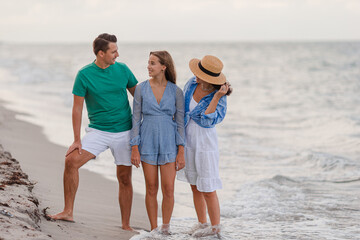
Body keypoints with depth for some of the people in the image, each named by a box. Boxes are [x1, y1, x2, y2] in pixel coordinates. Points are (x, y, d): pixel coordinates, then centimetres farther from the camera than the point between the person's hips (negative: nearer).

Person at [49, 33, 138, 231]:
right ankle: (68, 212, -10)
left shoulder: (122, 70, -1)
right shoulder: (85, 74, -8)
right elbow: (77, 108, -4)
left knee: (125, 179, 5)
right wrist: (77, 140, -6)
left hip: (124, 131, 1)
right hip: (98, 131, -1)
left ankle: (126, 225, 16)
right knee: (71, 161, -20)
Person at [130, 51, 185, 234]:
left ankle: (165, 228, 14)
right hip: (147, 142, 1)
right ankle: (154, 230, 14)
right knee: (151, 189, 4)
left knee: (168, 189, -4)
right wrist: (134, 148, -5)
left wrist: (181, 152, -5)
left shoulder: (176, 91, -1)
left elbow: (180, 122, 0)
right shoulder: (141, 89, 0)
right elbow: (136, 119, 1)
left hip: (169, 143, 0)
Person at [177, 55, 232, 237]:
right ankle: (202, 223, 27)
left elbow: (207, 121, -31)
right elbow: (182, 107, 12)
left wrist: (216, 97, -36)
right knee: (195, 187, 14)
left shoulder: (219, 99, -20)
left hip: (205, 145, -6)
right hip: (188, 143, 6)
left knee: (208, 190, 1)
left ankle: (215, 226, 15)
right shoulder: (192, 84, -4)